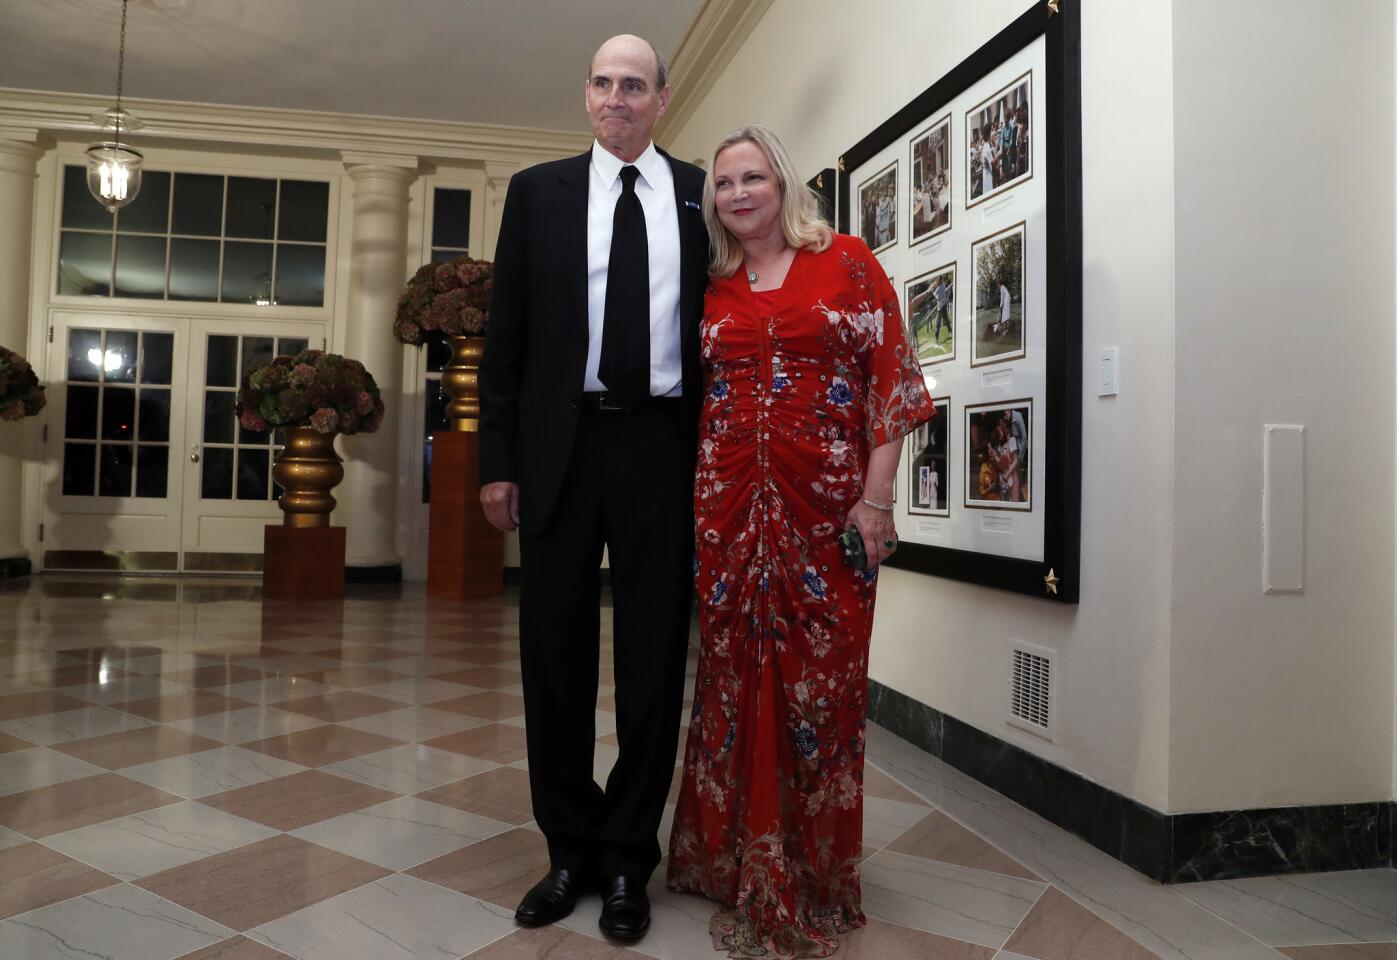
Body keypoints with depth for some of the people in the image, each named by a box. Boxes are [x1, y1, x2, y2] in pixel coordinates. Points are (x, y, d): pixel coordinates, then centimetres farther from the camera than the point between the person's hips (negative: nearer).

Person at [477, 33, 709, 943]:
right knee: (556, 654, 7)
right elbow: (505, 335, 6)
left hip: (665, 448, 0)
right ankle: (571, 848, 25)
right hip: (561, 447, 1)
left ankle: (628, 859, 21)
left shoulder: (702, 193, 9)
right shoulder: (537, 190, 10)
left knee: (655, 655, 5)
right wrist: (498, 458, -1)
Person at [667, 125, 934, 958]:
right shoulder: (710, 288, 13)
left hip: (827, 510, -2)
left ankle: (814, 872, 23)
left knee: (821, 682, 3)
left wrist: (876, 499, -9)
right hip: (730, 513, 3)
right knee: (735, 677, 7)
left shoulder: (845, 262, 4)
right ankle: (739, 858, 26)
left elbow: (894, 378, -2)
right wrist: (687, 505, 5)